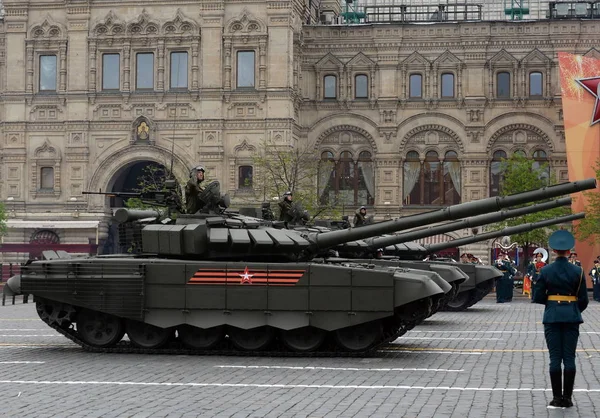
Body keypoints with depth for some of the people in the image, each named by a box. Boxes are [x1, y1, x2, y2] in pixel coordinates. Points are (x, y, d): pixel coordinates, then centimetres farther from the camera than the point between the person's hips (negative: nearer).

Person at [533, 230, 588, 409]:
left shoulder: (545, 271, -5)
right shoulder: (577, 271, -4)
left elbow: (538, 297, -4)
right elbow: (584, 300, -1)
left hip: (552, 315, 0)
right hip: (572, 316, 0)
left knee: (555, 358, 3)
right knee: (569, 357, 4)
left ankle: (557, 398, 2)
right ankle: (567, 398, 5)